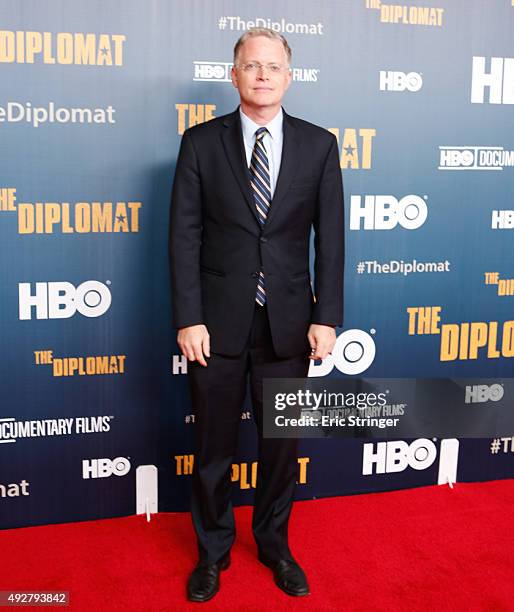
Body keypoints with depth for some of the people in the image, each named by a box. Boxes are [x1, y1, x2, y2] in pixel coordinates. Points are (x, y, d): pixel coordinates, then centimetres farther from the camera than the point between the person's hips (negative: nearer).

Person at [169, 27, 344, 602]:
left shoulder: (319, 145, 2)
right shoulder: (201, 142, -1)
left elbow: (329, 237, 1)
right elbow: (184, 235, -4)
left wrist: (326, 317, -5)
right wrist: (188, 318, -9)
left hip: (288, 323, 1)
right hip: (217, 320, -1)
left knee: (282, 443, 14)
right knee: (213, 445, 12)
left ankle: (274, 545, 37)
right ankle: (213, 550, 34)